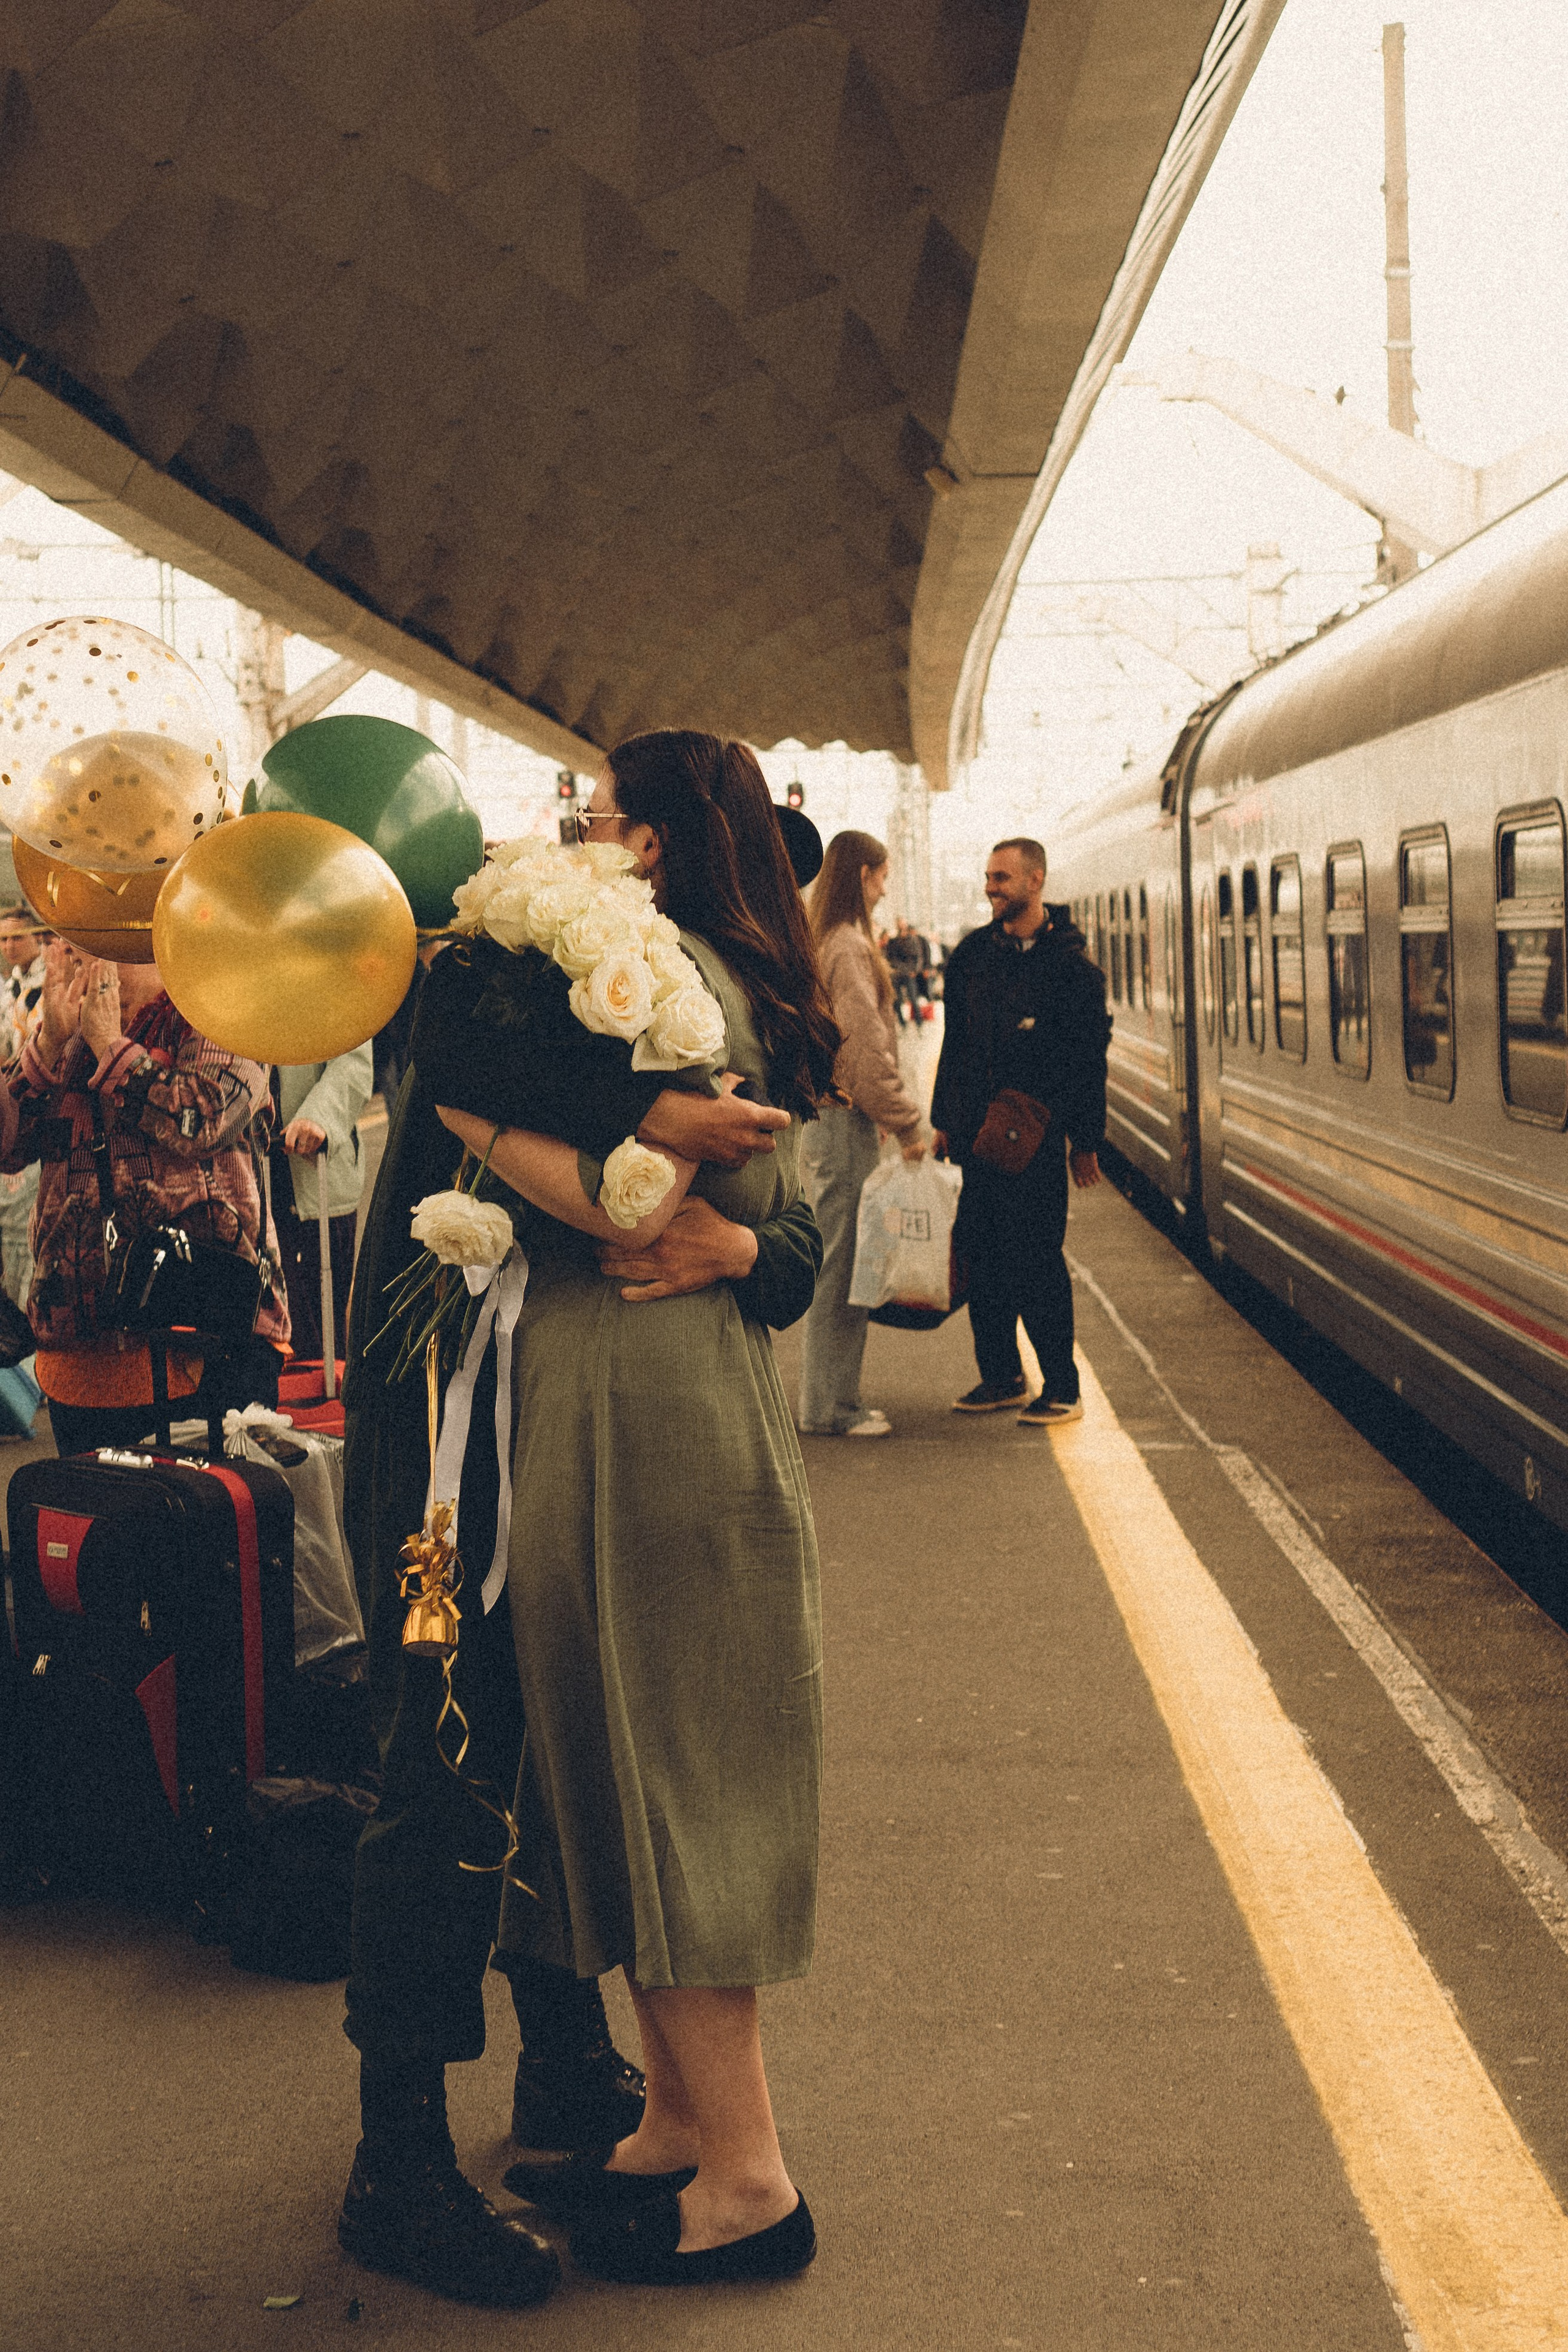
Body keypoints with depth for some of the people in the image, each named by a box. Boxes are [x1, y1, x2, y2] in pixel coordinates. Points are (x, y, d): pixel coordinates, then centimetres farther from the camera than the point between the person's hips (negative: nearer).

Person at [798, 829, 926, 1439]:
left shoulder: (820, 942, 16)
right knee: (841, 1263, -4)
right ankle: (830, 1407, 1)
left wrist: (886, 1114, 18)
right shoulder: (849, 946, -14)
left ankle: (832, 1400, 19)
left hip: (825, 1114, 10)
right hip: (844, 1119, -10)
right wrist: (905, 1121, -12)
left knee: (838, 1264, 13)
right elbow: (866, 1047, -18)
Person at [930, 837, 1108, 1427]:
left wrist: (1085, 1141, -3)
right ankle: (1000, 1377, 19)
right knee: (982, 1257, 8)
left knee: (1036, 1260, -4)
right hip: (977, 1133, 5)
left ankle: (1061, 1389, 4)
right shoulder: (972, 955, 10)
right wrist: (944, 1121, 15)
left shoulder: (1067, 963, -4)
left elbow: (1089, 1058, -2)